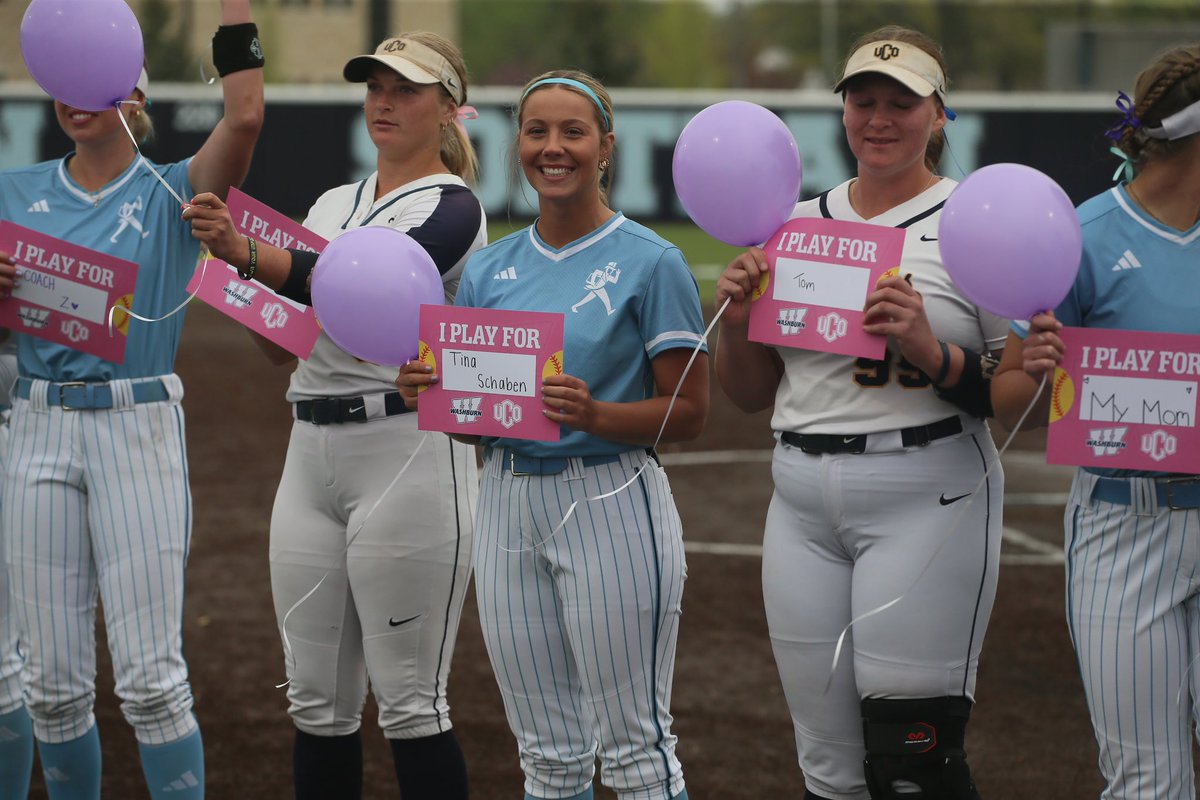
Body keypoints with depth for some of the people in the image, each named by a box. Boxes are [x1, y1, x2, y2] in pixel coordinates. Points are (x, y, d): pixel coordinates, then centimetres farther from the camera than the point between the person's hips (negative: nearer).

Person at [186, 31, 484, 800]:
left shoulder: (451, 208, -7)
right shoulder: (333, 203, 16)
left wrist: (248, 254, -37)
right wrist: (239, 254, -3)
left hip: (407, 454, -7)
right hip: (312, 454, 7)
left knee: (410, 702, -4)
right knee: (318, 703, 10)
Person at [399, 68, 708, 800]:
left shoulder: (650, 261, -5)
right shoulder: (489, 270, 11)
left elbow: (689, 412, -8)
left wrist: (595, 415, -24)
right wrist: (425, 393, -6)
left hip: (610, 503, -5)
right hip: (508, 500, 5)